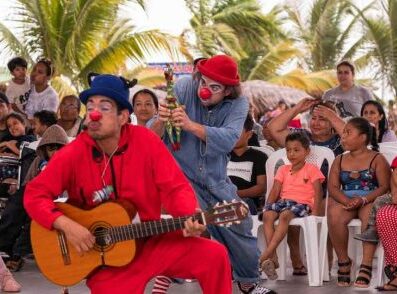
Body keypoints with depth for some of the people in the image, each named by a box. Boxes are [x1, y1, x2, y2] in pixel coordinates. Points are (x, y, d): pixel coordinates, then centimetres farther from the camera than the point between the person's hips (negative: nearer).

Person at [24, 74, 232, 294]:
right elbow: (34, 194, -8)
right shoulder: (72, 154, -10)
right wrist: (65, 224, -23)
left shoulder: (146, 141, -6)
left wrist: (190, 218, -27)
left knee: (214, 255, -14)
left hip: (151, 241, 2)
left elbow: (175, 187, -7)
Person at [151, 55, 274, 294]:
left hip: (216, 180, 4)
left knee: (240, 229, 13)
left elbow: (228, 140, -32)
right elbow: (152, 140, -20)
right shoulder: (184, 88, -17)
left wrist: (190, 125, -45)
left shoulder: (238, 104, -11)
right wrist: (161, 122, -44)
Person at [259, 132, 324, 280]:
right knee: (267, 215, -29)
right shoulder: (283, 170, 22)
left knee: (284, 215, -37)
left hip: (302, 203, -4)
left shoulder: (312, 169, 8)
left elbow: (318, 192, 0)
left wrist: (315, 211, -13)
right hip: (283, 201, 5)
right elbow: (275, 191, 14)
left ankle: (266, 254, -42)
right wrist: (268, 206, -1)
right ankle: (272, 257, -35)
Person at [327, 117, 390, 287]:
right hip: (345, 200, 3)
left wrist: (363, 200, -21)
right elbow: (333, 187, 5)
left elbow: (385, 187, -5)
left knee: (370, 214, -40)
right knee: (334, 214, -34)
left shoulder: (377, 159, 7)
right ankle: (343, 261, -18)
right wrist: (347, 200, -17)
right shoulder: (339, 161, 18)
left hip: (370, 200, -3)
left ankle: (366, 265, -39)